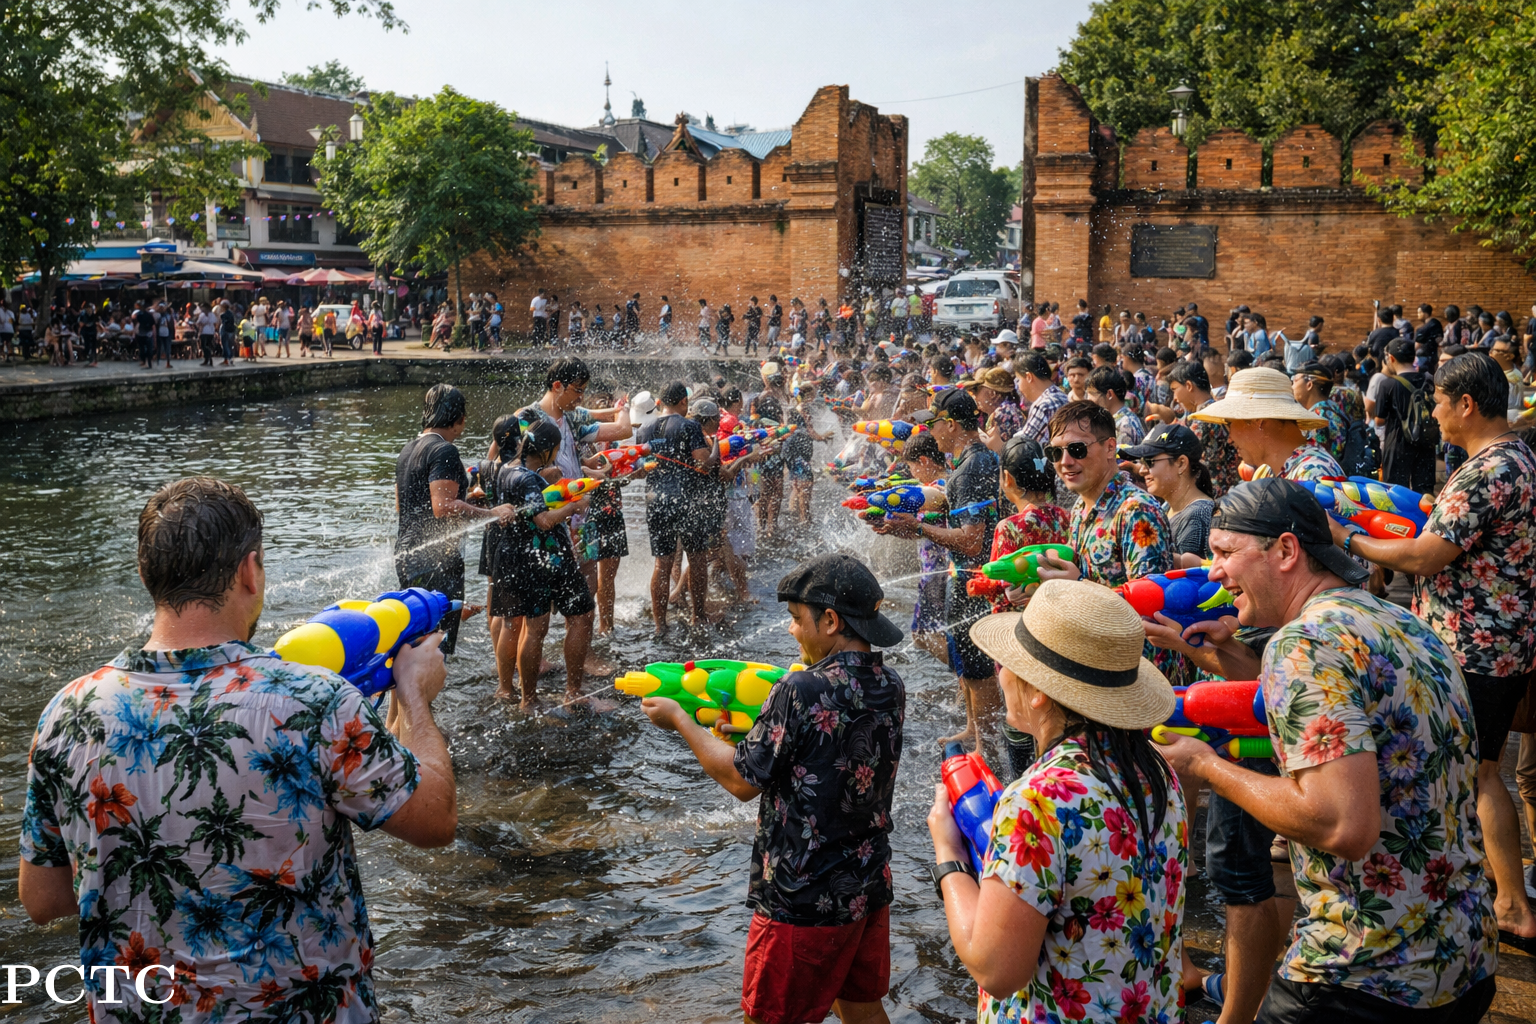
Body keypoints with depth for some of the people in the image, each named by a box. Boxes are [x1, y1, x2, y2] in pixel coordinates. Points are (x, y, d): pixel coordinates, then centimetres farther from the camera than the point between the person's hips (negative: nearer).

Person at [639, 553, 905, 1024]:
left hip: (805, 901, -7)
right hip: (871, 887, 7)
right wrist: (752, 726, 13)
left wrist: (679, 720, -4)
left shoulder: (801, 690, -24)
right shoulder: (890, 686, -1)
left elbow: (742, 781, -15)